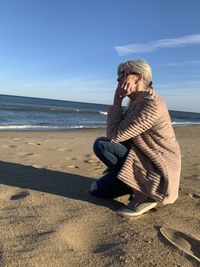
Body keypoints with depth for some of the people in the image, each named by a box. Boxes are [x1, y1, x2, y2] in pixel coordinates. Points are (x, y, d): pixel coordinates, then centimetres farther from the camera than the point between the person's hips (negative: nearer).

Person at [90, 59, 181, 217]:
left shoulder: (151, 104, -23)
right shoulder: (137, 102, 8)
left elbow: (114, 136, -22)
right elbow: (121, 134, 6)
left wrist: (117, 100, -16)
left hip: (158, 172, -9)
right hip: (146, 163, 9)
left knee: (101, 144, -19)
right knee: (96, 189, 8)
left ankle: (142, 196, -11)